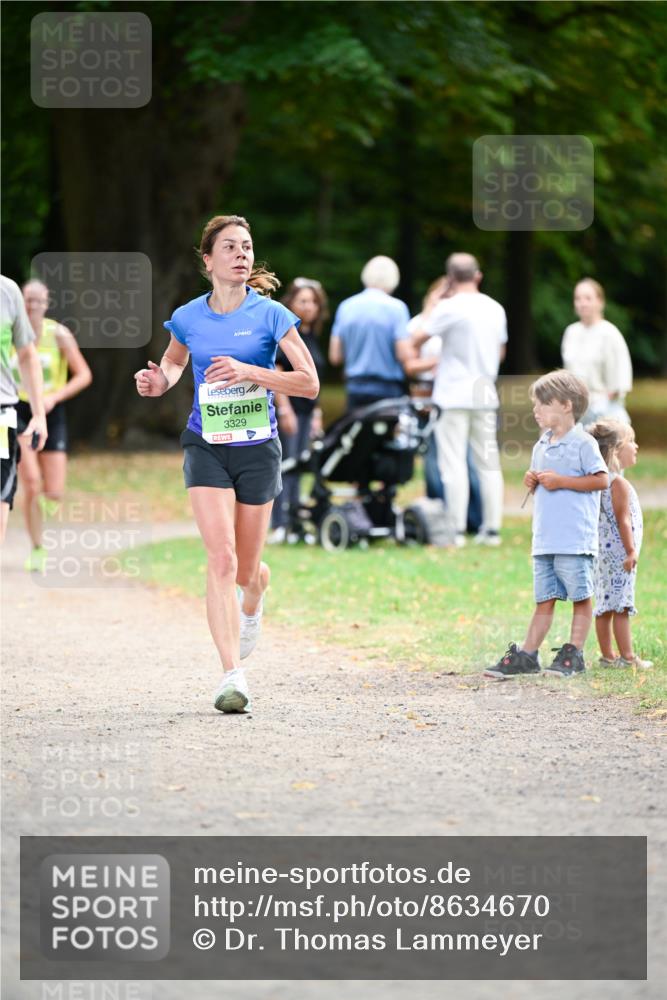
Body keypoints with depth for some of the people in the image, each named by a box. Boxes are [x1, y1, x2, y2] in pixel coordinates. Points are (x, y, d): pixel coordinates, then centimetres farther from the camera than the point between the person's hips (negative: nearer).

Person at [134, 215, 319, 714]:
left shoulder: (271, 315, -6)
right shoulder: (188, 318, 1)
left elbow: (309, 383, -9)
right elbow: (175, 360, 23)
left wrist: (249, 372, -21)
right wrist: (160, 381, 0)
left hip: (257, 448, 0)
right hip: (207, 448, 0)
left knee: (246, 568, 10)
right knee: (221, 559, -16)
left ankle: (253, 604, 49)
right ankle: (233, 675, -18)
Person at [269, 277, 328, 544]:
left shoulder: (312, 337, 15)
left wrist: (317, 411, 17)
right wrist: (284, 409, -17)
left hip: (306, 409, 8)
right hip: (286, 408, -8)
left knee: (298, 468, 7)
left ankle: (292, 524, 9)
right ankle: (279, 524, -10)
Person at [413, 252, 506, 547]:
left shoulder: (450, 308, -11)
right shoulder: (495, 308, 9)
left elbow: (418, 339, -9)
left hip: (453, 396, -6)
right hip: (485, 395, 6)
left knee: (454, 464, -4)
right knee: (488, 462, 9)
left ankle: (456, 530, -7)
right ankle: (492, 528, 8)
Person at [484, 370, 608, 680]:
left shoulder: (583, 443, -7)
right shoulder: (541, 446, 17)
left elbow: (601, 480, -12)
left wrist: (560, 481, -15)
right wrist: (532, 482, 3)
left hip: (575, 539, -7)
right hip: (544, 538, 7)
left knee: (580, 597, 1)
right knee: (544, 599, 9)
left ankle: (574, 653, 6)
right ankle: (527, 655, 8)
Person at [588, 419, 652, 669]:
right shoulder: (619, 483, -13)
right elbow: (622, 520, -17)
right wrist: (631, 551, -16)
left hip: (604, 551, 9)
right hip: (619, 551, -9)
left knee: (605, 606, 9)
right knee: (621, 606, -8)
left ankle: (607, 655, 12)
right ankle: (627, 656, -7)